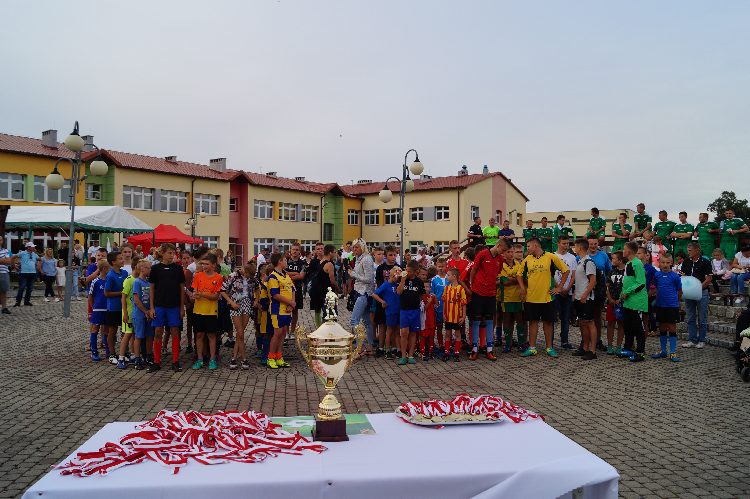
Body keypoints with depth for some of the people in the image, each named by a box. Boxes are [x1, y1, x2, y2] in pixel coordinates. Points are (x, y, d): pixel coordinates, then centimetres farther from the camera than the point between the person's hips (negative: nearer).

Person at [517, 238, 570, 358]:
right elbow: (520, 274, 17)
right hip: (531, 297, 2)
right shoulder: (527, 259, 5)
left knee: (548, 322, 7)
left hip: (547, 297, -2)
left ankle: (549, 348, 17)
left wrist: (559, 287, -3)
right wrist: (522, 288, 3)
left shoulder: (551, 257, -5)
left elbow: (566, 270, 0)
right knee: (533, 322, 6)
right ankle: (532, 348, 13)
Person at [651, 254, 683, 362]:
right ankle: (663, 351, 22)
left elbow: (679, 291, 4)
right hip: (660, 305, 4)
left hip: (672, 305, -3)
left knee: (672, 328, 0)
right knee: (662, 328, 12)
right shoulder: (657, 275, 2)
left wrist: (676, 300, 12)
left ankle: (673, 352, 7)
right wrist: (657, 298, 11)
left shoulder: (675, 275, -6)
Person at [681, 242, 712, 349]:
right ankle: (692, 340, 14)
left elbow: (709, 279, -9)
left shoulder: (705, 262, -7)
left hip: (702, 293, -5)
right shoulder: (686, 262, 7)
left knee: (702, 319, 3)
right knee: (691, 319, 8)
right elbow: (683, 276, 13)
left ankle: (701, 341, 12)